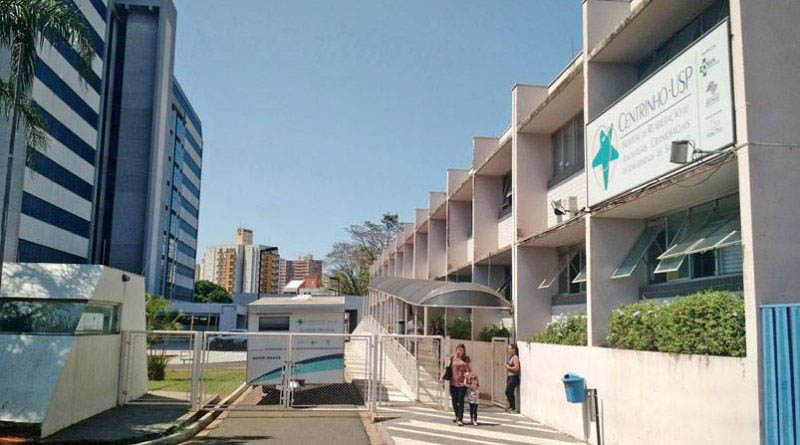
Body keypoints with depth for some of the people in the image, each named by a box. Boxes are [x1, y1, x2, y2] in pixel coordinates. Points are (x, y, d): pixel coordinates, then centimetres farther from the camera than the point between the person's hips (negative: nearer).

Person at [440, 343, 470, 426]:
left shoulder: (466, 359, 3)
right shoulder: (452, 357, 4)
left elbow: (469, 370, 10)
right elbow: (447, 368, 7)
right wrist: (442, 377, -1)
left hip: (462, 383, -2)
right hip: (453, 383, 2)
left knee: (460, 401, -5)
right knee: (454, 400, 9)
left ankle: (460, 419, 1)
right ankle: (456, 415, 35)